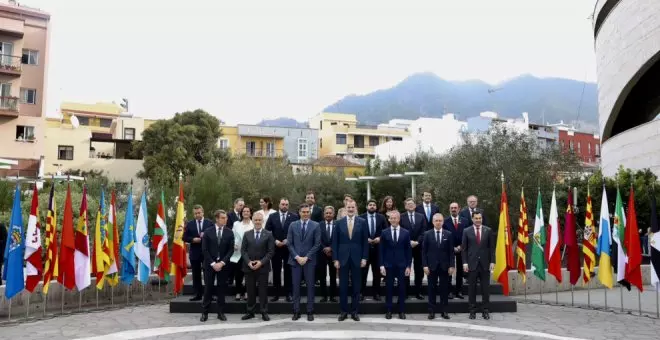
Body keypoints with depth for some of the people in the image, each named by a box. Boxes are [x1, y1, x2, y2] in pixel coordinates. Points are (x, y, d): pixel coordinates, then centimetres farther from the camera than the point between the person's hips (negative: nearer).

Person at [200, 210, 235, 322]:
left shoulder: (229, 232, 1)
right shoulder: (208, 232, -2)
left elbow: (231, 250, -2)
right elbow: (204, 250, -5)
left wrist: (222, 262, -12)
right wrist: (213, 263, -12)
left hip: (223, 264, 1)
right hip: (210, 264, -1)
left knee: (221, 289, 5)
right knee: (208, 288, 2)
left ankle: (220, 313, 12)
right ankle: (205, 313, 9)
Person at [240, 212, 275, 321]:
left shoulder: (268, 234, 0)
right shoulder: (247, 234, 8)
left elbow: (271, 251, -4)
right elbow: (243, 250, 4)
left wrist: (261, 262, -14)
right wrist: (248, 262, -10)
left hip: (263, 267, -2)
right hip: (249, 267, 2)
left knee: (263, 291, 3)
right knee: (250, 291, 8)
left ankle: (264, 313, 10)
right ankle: (250, 312, 17)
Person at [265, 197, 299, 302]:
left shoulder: (294, 217, -1)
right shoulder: (272, 216, 3)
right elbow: (267, 231, 1)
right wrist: (275, 241, -10)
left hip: (289, 247, -1)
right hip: (275, 247, 1)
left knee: (288, 271, 5)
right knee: (276, 271, 7)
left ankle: (288, 293, 12)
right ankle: (277, 293, 15)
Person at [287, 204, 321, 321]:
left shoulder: (315, 226, 1)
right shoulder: (293, 225, 6)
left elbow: (317, 244, -3)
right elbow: (289, 243, 3)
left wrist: (306, 257, -10)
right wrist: (297, 257, -8)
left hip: (309, 260, -1)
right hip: (295, 260, 1)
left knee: (310, 286, 2)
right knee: (296, 286, 3)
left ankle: (310, 312, 9)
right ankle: (296, 311, 10)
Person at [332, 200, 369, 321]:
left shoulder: (362, 222, 2)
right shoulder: (339, 222, 3)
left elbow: (365, 241, 2)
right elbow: (335, 242, 2)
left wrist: (364, 258, -4)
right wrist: (335, 259, -3)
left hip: (357, 258, 0)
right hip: (343, 258, 0)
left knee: (356, 286, 6)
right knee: (343, 286, 4)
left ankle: (354, 311, 15)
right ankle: (344, 311, 14)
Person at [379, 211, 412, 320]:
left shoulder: (406, 233, 3)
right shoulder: (384, 233, 2)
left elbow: (408, 250, 3)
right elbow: (381, 250, 2)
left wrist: (408, 266, -2)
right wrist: (381, 265, -5)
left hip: (401, 265, 0)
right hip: (388, 265, 0)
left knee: (402, 288, 4)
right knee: (389, 288, 4)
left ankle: (402, 311, 15)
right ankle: (388, 311, 13)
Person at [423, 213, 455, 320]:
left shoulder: (448, 234, 3)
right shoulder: (427, 234, 2)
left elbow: (451, 251, 3)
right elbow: (424, 251, 0)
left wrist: (451, 265, -4)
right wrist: (425, 265, -7)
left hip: (444, 266, 1)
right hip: (432, 266, -1)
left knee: (444, 289, 5)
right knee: (432, 289, 4)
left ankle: (444, 311, 14)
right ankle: (432, 311, 11)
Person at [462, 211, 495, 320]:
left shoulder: (488, 230, 5)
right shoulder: (467, 231, 3)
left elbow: (492, 247, 5)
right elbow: (464, 248, 2)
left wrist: (492, 261, -3)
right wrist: (465, 262, -6)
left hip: (485, 264, 1)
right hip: (472, 263, -1)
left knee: (485, 288, 4)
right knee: (472, 289, 4)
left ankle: (485, 311, 12)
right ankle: (472, 311, 12)